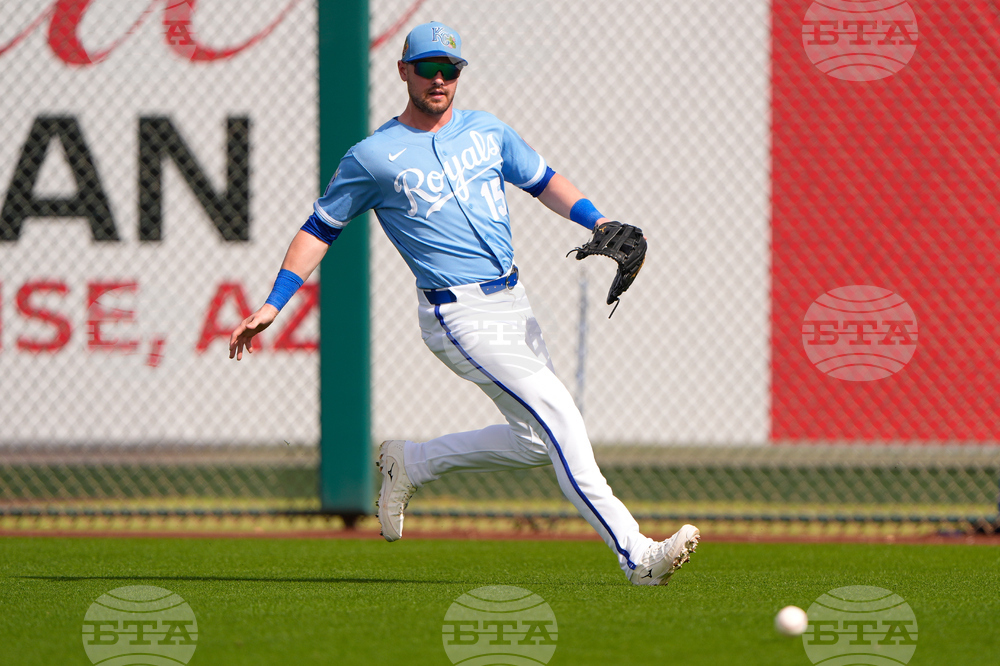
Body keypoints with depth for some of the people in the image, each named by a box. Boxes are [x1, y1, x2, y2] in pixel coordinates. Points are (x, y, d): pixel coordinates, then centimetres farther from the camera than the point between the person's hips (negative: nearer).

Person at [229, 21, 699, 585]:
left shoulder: (487, 131, 12)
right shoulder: (373, 157, -3)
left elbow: (542, 180, 22)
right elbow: (320, 228, 3)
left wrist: (599, 223, 5)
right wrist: (273, 306, -5)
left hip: (513, 302, 7)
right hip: (460, 318, -7)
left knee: (538, 442, 7)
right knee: (557, 415, -18)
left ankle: (412, 464, 26)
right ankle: (635, 554, -20)